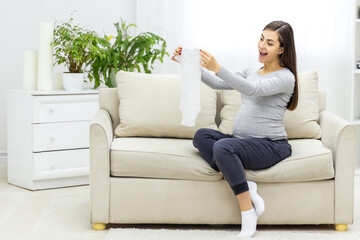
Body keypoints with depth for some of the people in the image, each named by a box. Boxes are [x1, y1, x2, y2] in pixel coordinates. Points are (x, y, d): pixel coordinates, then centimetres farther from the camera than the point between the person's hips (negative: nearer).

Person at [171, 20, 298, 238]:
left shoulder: (285, 77, -4)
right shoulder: (250, 72, 20)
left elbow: (252, 89, -22)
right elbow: (217, 83, 8)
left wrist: (217, 68, -34)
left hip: (272, 145, -7)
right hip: (242, 141, 7)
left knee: (223, 147, -34)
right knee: (201, 135, -20)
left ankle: (248, 213, -24)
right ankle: (246, 187, -23)